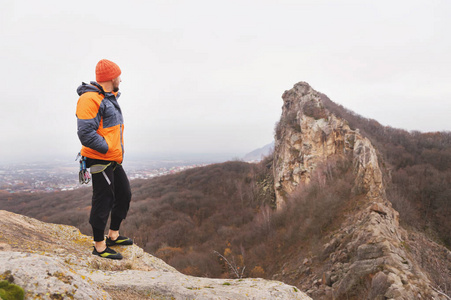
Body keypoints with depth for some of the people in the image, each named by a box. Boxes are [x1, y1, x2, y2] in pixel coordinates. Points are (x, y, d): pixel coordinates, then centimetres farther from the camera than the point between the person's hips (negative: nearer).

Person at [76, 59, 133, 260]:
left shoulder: (109, 97, 15)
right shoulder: (90, 99, -18)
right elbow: (86, 133, -26)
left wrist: (117, 151, 14)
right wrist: (108, 149, -17)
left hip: (113, 160, 10)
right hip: (101, 160, -10)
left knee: (124, 195, 17)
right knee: (103, 202, -2)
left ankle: (113, 235, 32)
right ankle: (99, 246, 11)